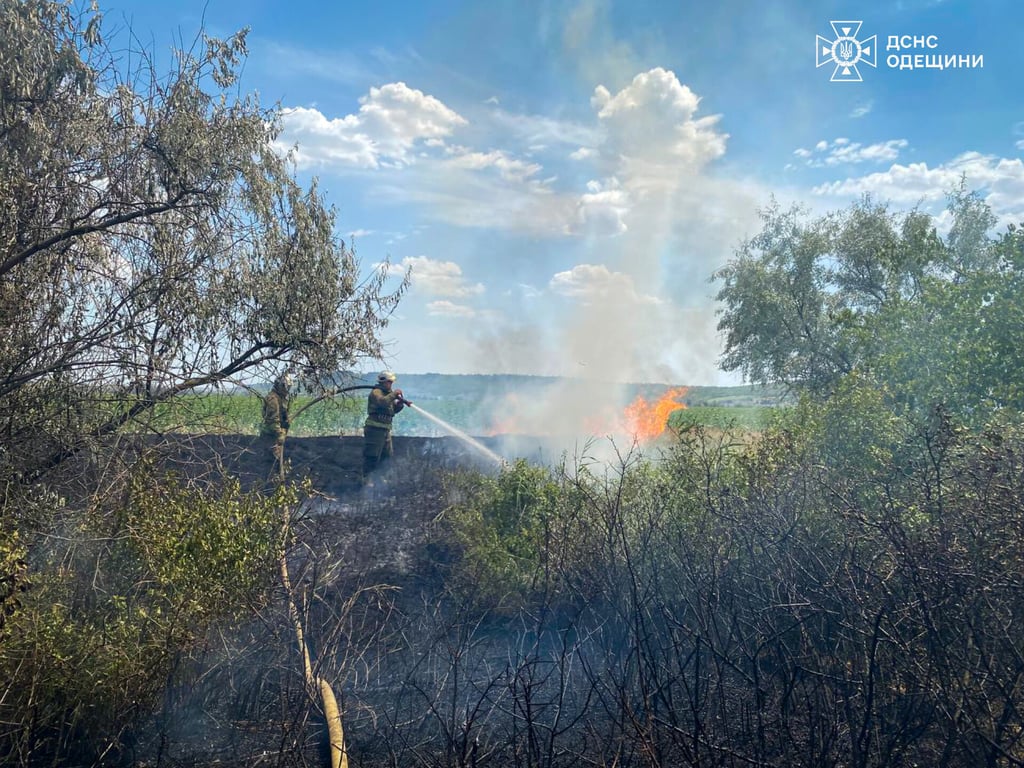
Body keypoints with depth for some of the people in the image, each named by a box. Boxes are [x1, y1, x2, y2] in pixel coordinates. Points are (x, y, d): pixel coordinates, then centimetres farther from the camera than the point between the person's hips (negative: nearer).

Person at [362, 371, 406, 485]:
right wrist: (394, 394, -21)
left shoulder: (389, 393, 18)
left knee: (387, 455, 14)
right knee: (371, 455, -7)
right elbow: (382, 401, -30)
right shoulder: (376, 392, -9)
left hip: (385, 430, 9)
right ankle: (366, 479, -1)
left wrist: (400, 404, 0)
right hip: (374, 429, -9)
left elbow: (393, 409, 19)